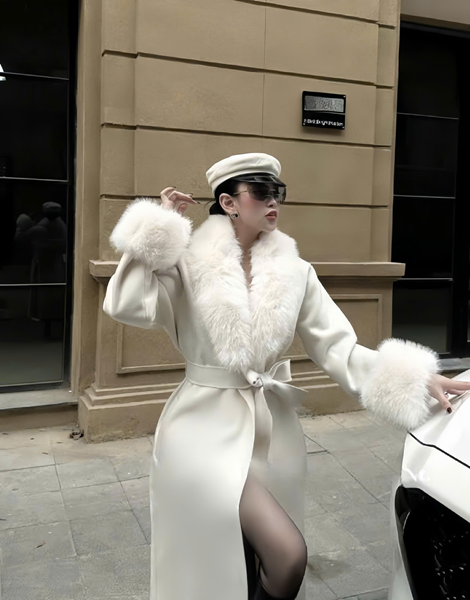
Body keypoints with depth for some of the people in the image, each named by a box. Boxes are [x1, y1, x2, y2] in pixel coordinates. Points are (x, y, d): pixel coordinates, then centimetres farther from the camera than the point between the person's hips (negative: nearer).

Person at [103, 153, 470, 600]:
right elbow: (127, 306, -20)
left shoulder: (294, 272, 3)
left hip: (272, 429, 4)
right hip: (208, 427, -4)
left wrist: (421, 380, -14)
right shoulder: (189, 264, -6)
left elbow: (337, 346, -2)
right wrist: (160, 226, -13)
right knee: (287, 555, -16)